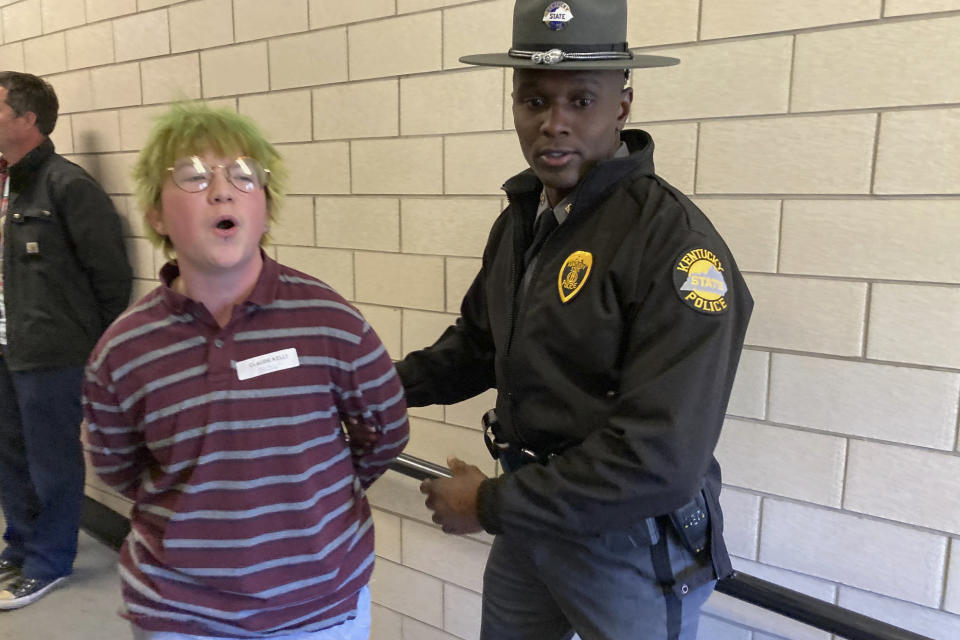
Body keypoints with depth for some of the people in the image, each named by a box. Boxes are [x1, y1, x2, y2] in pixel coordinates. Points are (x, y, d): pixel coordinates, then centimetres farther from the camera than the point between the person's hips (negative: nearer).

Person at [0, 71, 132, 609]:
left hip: (51, 356, -8)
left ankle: (48, 563, 25)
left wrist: (104, 346, -8)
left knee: (51, 463, 7)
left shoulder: (67, 185, -15)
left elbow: (111, 271, -15)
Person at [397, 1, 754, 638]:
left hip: (633, 545, -7)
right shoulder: (518, 221, 2)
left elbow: (660, 461, -28)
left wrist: (491, 505, -20)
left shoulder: (676, 244, -24)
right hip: (531, 516, 7)